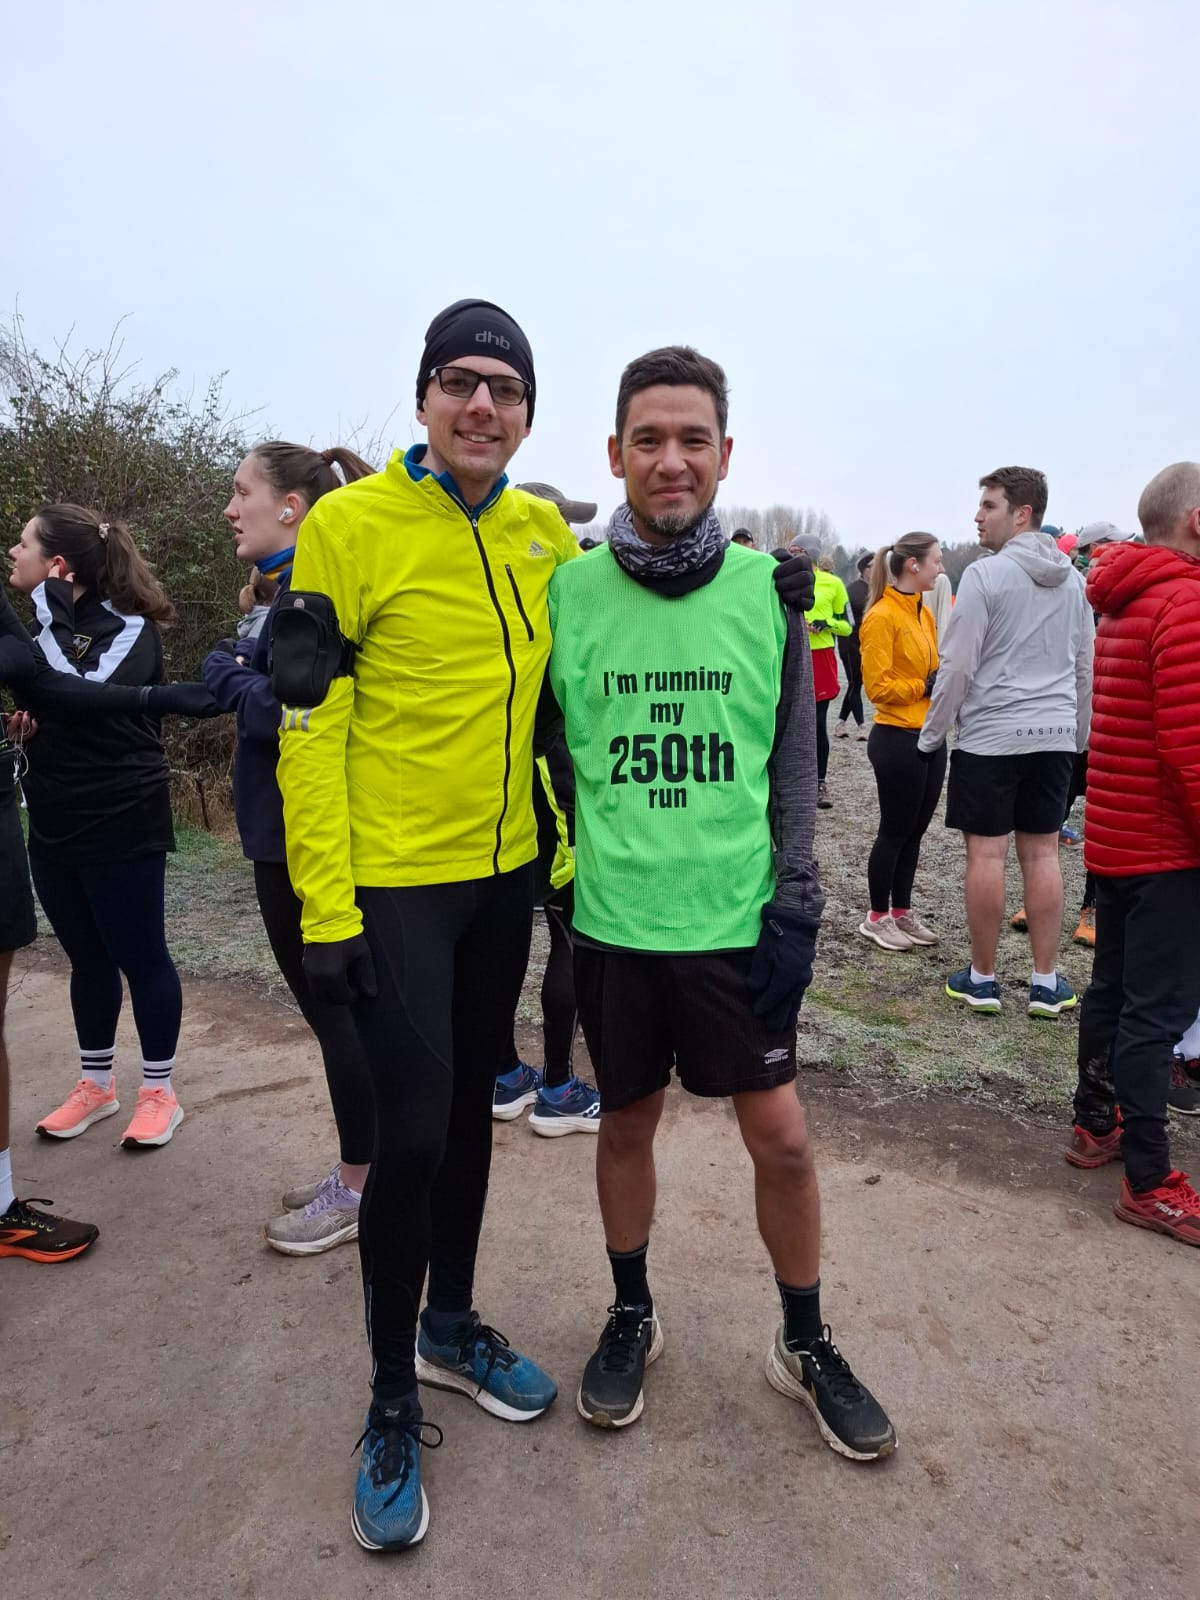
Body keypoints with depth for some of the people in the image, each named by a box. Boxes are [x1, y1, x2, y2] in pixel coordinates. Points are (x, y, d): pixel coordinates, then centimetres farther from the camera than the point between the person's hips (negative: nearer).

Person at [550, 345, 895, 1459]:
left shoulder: (768, 590, -1)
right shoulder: (568, 590, -2)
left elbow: (793, 762, 2)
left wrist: (793, 900, -3)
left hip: (737, 917, 0)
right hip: (611, 917, 1)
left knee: (780, 1134, 7)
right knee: (626, 1122, 16)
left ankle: (806, 1343, 33)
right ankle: (631, 1317, 40)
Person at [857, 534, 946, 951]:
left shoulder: (923, 612, 11)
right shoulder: (882, 616, -14)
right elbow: (877, 686, -18)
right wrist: (926, 686, -19)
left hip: (930, 736, 8)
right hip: (897, 739, -8)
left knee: (915, 829, 14)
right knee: (895, 831, 3)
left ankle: (902, 912, 27)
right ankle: (876, 918, 17)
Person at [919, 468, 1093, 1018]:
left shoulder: (984, 575, -10)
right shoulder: (1074, 580, 10)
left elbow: (958, 667, -11)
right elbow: (1085, 667, 16)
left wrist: (930, 733, 0)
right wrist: (1078, 734, 25)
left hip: (989, 735, -6)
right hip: (1055, 736, 6)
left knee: (986, 853, 2)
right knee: (1042, 853, 8)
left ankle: (982, 978, 11)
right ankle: (1045, 982, 14)